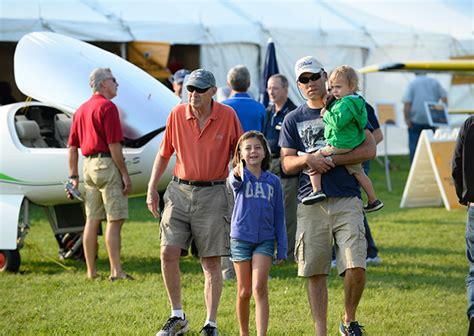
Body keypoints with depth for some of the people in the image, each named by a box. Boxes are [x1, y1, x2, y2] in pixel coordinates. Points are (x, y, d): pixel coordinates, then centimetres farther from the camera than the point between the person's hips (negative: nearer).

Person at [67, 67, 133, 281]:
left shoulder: (81, 110, 16)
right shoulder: (107, 107, -9)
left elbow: (72, 146, 16)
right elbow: (114, 145, -15)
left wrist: (73, 176, 18)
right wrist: (125, 174, -12)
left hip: (88, 165, 8)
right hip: (107, 163, -8)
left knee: (92, 220, 10)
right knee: (114, 220, -7)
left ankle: (91, 271, 12)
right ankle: (116, 271, -10)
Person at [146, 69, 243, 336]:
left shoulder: (227, 116, -4)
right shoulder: (177, 115, 1)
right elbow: (164, 154, 11)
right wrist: (152, 189, 8)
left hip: (213, 193, -2)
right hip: (179, 190, 2)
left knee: (211, 262, 0)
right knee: (168, 253, -6)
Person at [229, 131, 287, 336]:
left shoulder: (273, 181, 5)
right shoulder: (238, 177, -2)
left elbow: (279, 216, 8)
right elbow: (234, 182, -29)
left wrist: (282, 249, 5)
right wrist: (237, 175, -54)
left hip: (265, 239, 0)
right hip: (241, 238, 0)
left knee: (260, 289, -13)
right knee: (244, 291, 8)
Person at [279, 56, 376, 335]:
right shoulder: (293, 120, 14)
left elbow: (369, 150, 0)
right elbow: (287, 163, 10)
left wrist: (330, 160, -9)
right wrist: (307, 160, -12)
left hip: (347, 200, -2)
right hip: (311, 204, 2)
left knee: (356, 267, -13)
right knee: (315, 273, 1)